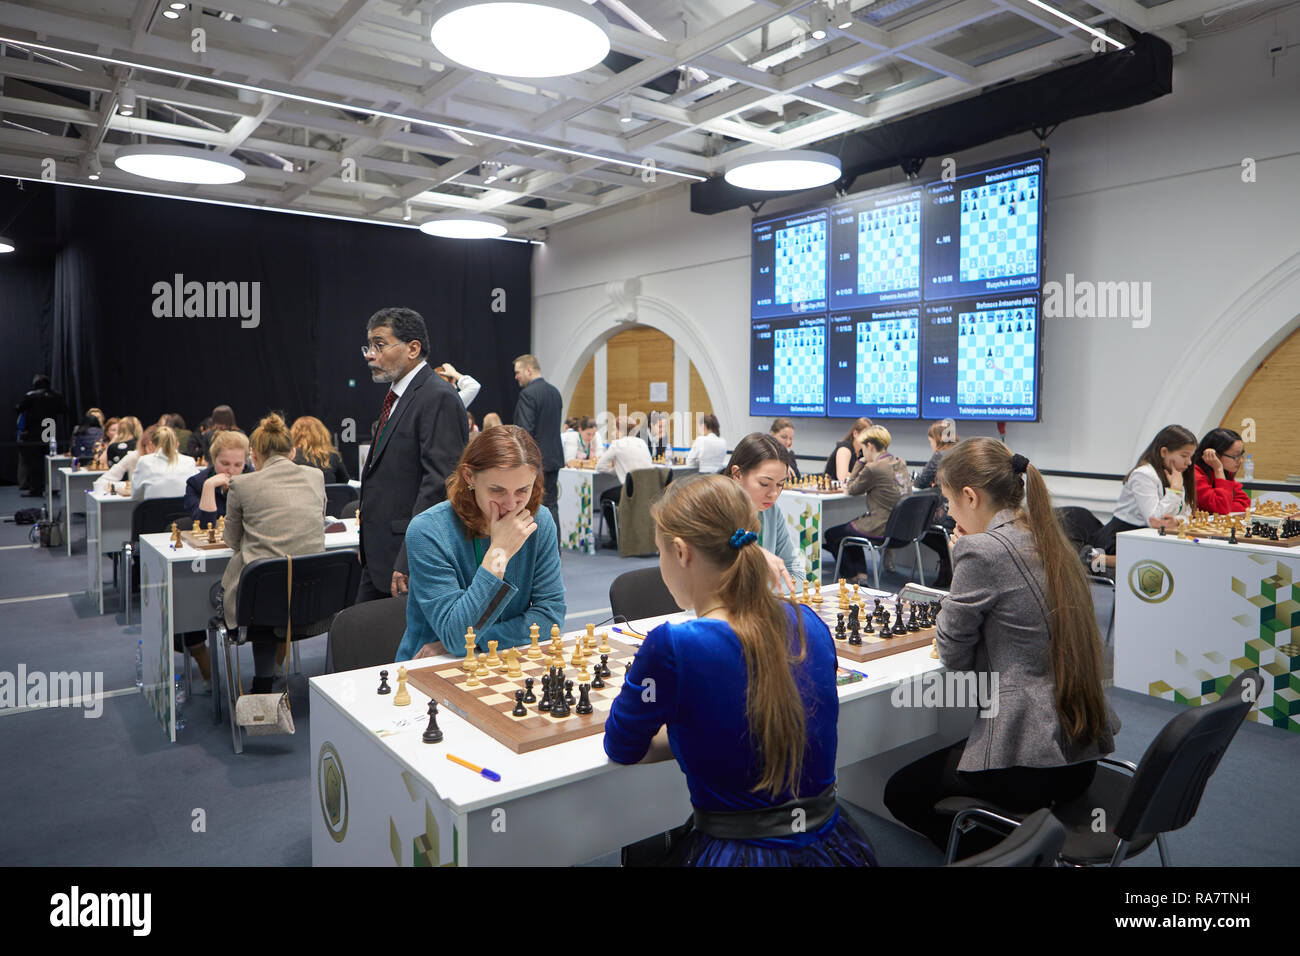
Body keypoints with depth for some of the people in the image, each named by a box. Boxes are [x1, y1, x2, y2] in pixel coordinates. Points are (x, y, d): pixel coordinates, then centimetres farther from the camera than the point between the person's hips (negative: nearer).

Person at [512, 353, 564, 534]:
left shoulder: (528, 394, -14)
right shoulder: (555, 392, 12)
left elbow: (525, 430, -19)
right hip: (554, 457, 8)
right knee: (550, 503, 12)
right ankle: (554, 546, 15)